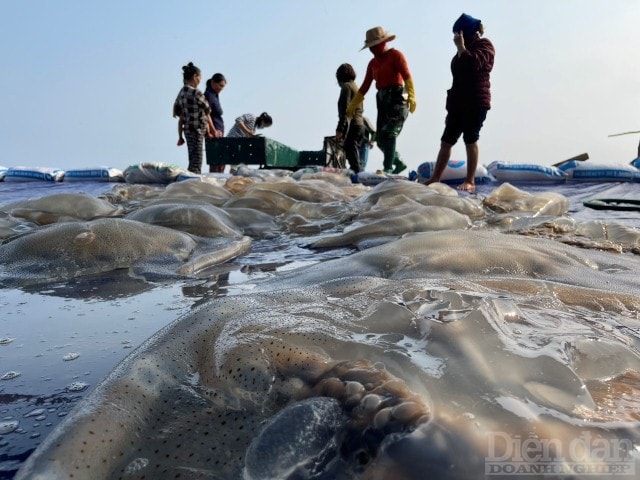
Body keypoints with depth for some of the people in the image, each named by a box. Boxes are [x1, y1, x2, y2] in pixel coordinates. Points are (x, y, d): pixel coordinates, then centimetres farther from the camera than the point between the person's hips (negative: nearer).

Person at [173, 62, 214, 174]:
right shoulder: (196, 93, -13)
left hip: (187, 130, 8)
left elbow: (180, 117, 12)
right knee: (196, 163, -6)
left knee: (192, 161, 15)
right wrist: (212, 131, 7)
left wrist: (180, 136, 16)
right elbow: (207, 113, -6)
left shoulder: (181, 93, 10)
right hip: (197, 130, -8)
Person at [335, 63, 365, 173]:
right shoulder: (356, 87, 24)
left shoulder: (346, 86, -3)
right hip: (360, 125, 9)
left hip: (352, 126, -9)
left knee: (352, 157, -15)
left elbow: (345, 110, -14)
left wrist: (340, 129, -18)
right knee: (355, 158, 10)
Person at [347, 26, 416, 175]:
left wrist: (411, 97, -30)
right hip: (382, 100, 7)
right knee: (381, 141, 2)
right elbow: (364, 87, 22)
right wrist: (352, 105, 21)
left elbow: (407, 77, -14)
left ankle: (388, 169, -23)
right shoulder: (373, 63, 18)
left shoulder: (395, 55, -1)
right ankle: (399, 163, 19)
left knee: (388, 134, -21)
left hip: (396, 98, -7)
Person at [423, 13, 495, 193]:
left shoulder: (484, 45, -1)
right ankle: (435, 178, 6)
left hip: (477, 103, -7)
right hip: (459, 103, 7)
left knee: (470, 140, -7)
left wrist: (460, 46, -12)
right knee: (446, 140, 3)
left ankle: (470, 181, -2)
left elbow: (473, 64, -23)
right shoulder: (465, 49, 20)